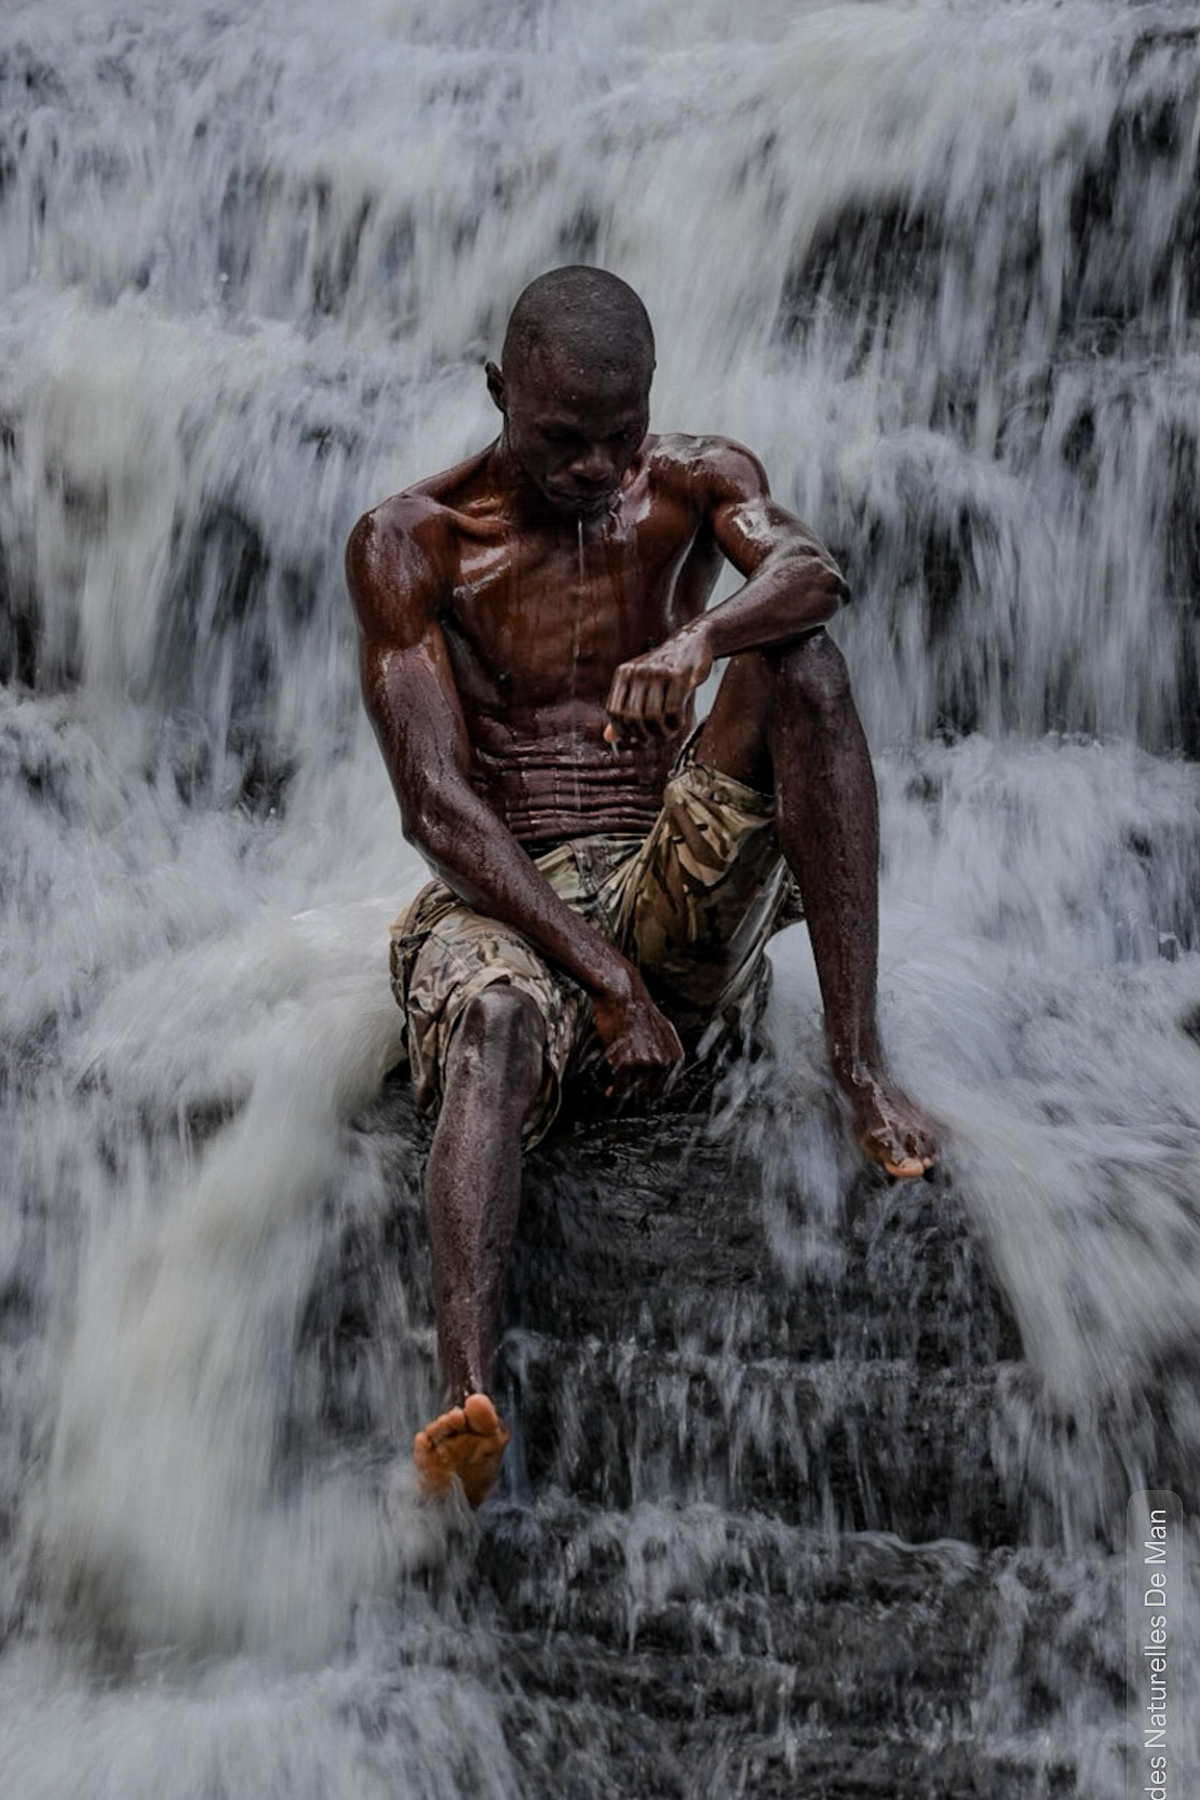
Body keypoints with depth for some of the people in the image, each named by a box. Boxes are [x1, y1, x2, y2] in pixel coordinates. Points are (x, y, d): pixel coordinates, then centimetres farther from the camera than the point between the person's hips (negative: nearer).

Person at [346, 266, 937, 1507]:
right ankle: (464, 1394, -60)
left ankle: (857, 1061, -27)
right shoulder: (409, 543, -2)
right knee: (497, 1023, -39)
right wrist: (605, 980, -22)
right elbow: (436, 803, -12)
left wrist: (700, 637, -44)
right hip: (501, 898, -2)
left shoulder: (696, 484, 6)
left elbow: (812, 573, -19)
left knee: (798, 662, -22)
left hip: (681, 890, 3)